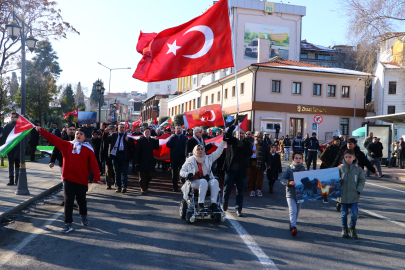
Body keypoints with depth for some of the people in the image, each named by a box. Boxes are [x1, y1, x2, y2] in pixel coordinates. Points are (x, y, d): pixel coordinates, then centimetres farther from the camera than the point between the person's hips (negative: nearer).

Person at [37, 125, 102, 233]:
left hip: (82, 180, -1)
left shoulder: (88, 149, -2)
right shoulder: (67, 145, 5)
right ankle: (68, 224, 6)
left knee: (81, 200, 13)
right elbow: (53, 138, 3)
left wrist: (97, 177, -16)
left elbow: (93, 164, -7)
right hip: (68, 179, 1)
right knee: (68, 201, 0)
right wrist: (41, 130, -2)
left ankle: (84, 216, 41)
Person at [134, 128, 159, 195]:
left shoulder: (152, 140, 10)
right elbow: (137, 151, -4)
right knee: (142, 177, 0)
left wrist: (156, 140, -3)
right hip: (142, 162, -4)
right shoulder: (140, 140, -1)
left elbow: (157, 148, 7)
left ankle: (145, 188, 28)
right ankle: (143, 190, 5)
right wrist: (136, 161, -10)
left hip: (150, 161, 4)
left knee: (149, 177, 9)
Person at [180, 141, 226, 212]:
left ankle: (213, 204, -34)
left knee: (215, 181, -30)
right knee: (203, 181, -36)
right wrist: (187, 174, -14)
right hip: (194, 182, -3)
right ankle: (200, 205, -37)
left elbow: (218, 151, 11)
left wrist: (224, 141, 0)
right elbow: (182, 171, 9)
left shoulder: (208, 158, 17)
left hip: (207, 181, 3)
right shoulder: (190, 161, 11)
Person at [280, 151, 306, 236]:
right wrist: (289, 182, -20)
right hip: (290, 194, -4)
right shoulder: (289, 169, -3)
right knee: (293, 210, -14)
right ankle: (293, 227, -15)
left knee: (297, 211, 12)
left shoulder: (304, 170, 5)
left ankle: (292, 225, 27)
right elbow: (282, 179, -3)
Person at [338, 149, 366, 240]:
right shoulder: (340, 168, -1)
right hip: (343, 195, 0)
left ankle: (352, 228, 23)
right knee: (344, 213, 10)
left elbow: (362, 181, 7)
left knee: (355, 213, -1)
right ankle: (344, 229, 27)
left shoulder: (358, 169, 1)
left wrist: (359, 190, -4)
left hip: (354, 196, 0)